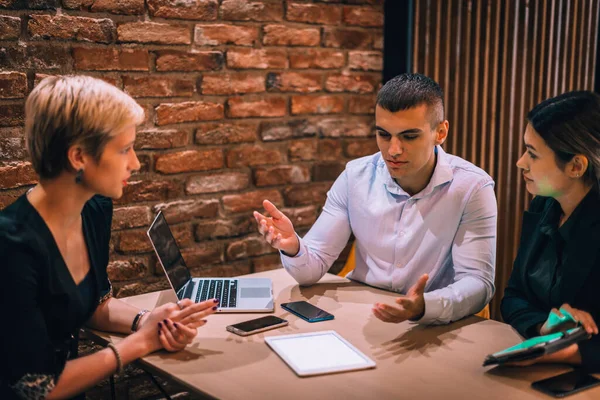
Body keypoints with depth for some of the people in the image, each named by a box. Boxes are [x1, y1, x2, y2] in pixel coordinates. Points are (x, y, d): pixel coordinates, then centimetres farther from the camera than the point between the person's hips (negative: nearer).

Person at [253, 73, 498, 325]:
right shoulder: (356, 177, -4)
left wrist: (424, 307, -37)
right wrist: (293, 247, -27)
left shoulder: (472, 188, -13)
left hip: (434, 326, 0)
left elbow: (478, 282, -17)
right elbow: (312, 268, -4)